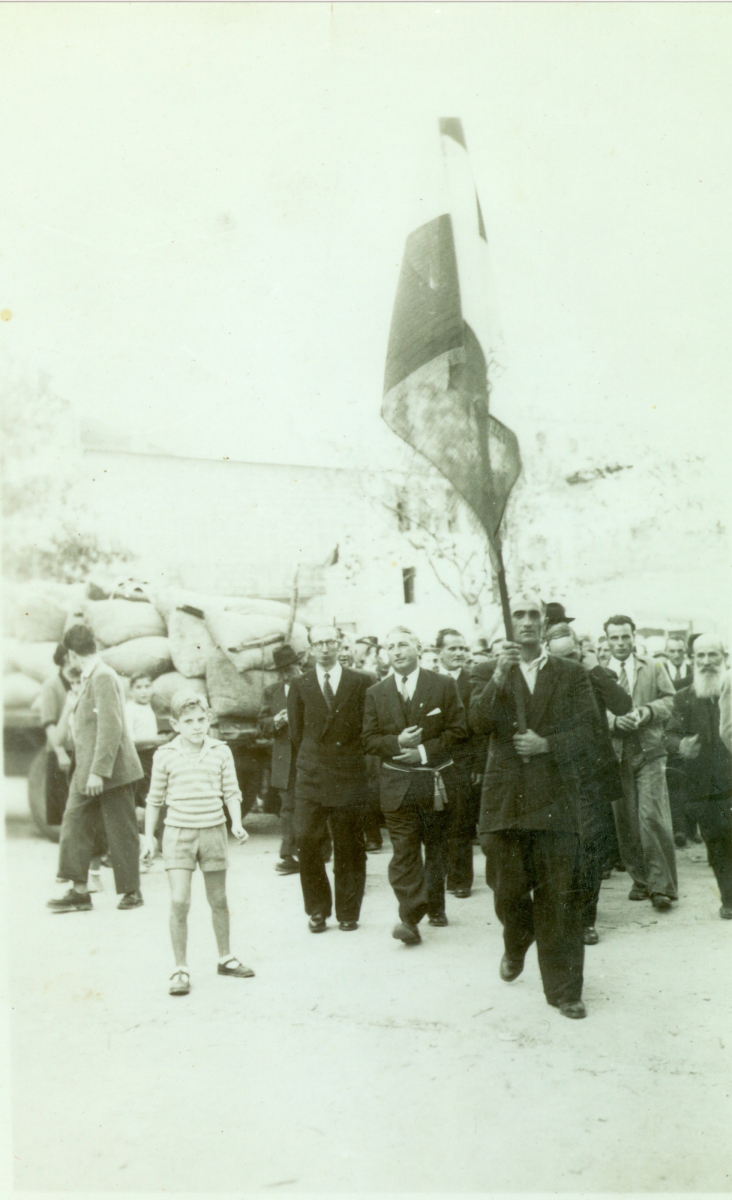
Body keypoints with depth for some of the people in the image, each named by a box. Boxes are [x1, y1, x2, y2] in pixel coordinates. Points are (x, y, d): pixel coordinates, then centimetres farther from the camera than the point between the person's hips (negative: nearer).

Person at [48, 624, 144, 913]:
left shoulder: (103, 677, -16)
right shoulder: (89, 677, 15)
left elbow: (111, 727, -23)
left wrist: (99, 771, -25)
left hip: (111, 771, -9)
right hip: (87, 772, 9)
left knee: (121, 832, 2)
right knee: (74, 824, 3)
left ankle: (131, 891, 14)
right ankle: (79, 891, 6)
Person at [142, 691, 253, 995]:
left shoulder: (221, 751, -1)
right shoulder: (165, 755, -3)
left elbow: (231, 793, 4)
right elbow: (155, 798, 6)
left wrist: (237, 823, -10)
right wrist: (149, 835, 6)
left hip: (213, 831, 2)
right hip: (178, 833, -2)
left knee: (218, 900, 13)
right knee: (179, 901, -10)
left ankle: (225, 958, 32)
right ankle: (180, 969, 2)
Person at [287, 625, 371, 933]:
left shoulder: (361, 682, 4)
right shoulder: (299, 685, 8)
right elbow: (296, 733, 11)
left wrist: (348, 758, 3)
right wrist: (313, 760, 7)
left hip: (350, 777, -1)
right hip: (311, 778, 1)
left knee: (349, 848, 4)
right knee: (307, 842, -6)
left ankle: (348, 912, 16)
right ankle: (317, 910, 9)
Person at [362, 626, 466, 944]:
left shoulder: (444, 685, 1)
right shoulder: (376, 693, 6)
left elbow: (458, 730, -2)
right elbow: (369, 740, 3)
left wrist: (425, 750, -13)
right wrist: (397, 743, -15)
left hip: (436, 781, 0)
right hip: (397, 784, 0)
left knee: (435, 847, 13)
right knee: (404, 851, -8)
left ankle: (434, 905, 31)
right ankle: (410, 917, -9)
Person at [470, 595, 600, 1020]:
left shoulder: (572, 674, 8)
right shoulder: (492, 674, 10)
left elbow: (589, 730, 3)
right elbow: (479, 722, -6)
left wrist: (548, 744, -12)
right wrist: (499, 676, -17)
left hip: (556, 795, -1)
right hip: (506, 796, 1)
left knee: (561, 897, -2)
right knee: (508, 889, 7)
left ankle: (564, 988, 9)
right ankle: (516, 948, 38)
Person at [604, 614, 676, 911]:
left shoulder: (654, 668, 13)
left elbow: (670, 700, 8)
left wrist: (647, 711, -10)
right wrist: (614, 721, -16)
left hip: (649, 752, -1)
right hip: (616, 753, 1)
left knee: (652, 816, -11)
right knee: (626, 821, 2)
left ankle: (661, 885, -4)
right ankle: (640, 880, 16)